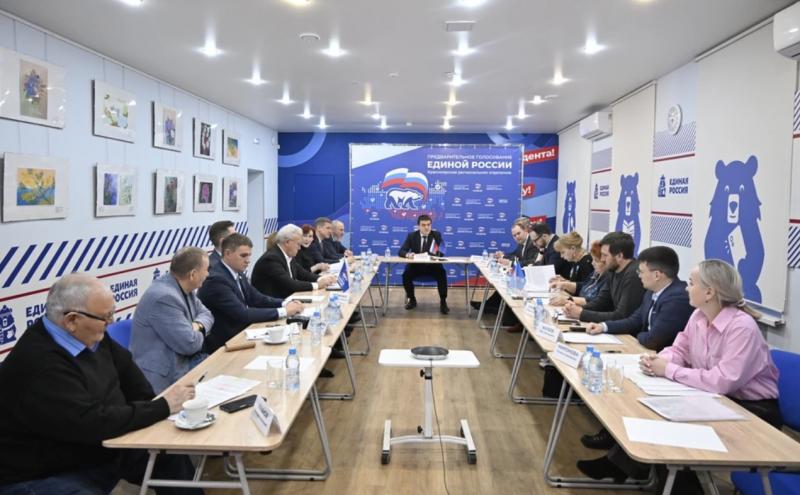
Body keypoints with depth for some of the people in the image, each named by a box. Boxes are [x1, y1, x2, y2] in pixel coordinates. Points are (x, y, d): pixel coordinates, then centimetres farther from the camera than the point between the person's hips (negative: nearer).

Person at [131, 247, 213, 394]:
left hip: (183, 361, 9)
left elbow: (206, 313, 13)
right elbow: (189, 343, -24)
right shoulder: (164, 297, -25)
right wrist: (198, 333, -3)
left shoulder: (184, 288, 3)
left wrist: (198, 325, -8)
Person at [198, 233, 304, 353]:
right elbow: (243, 314, -26)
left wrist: (285, 304, -6)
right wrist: (282, 311, -24)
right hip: (223, 344, -8)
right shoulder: (216, 280, -21)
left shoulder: (237, 274, 6)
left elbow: (257, 299, 11)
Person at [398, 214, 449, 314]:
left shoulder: (436, 235, -1)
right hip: (416, 265, 1)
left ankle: (443, 302, -13)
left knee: (442, 275, -29)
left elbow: (441, 253, -7)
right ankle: (412, 300, -1)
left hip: (432, 265, -1)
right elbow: (401, 251, -7)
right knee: (405, 275, -26)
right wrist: (408, 254, -31)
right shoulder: (412, 236, 0)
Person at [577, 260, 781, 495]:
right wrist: (657, 360, -15)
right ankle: (620, 463, 3)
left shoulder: (742, 327, -27)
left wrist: (669, 370, -25)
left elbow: (724, 382, -34)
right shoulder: (698, 316, -1)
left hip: (752, 409, -7)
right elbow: (680, 350, 9)